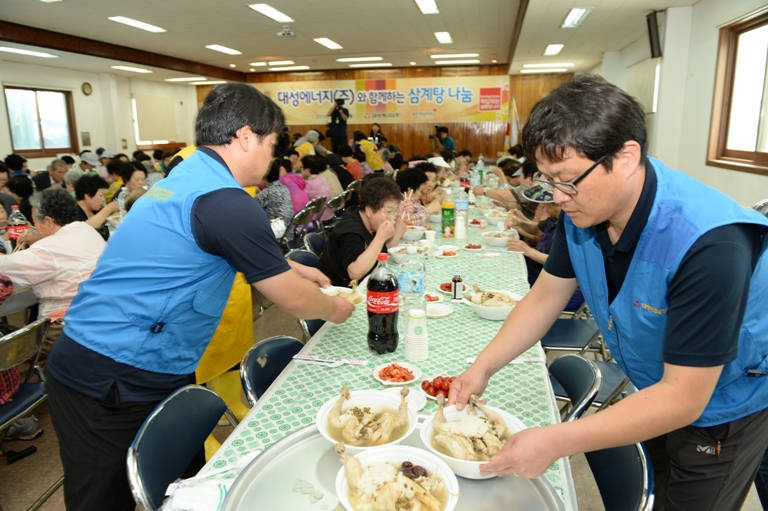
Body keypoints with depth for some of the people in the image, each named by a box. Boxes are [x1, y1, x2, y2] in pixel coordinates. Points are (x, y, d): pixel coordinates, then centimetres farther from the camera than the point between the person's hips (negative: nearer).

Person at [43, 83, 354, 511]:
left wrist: (292, 268, 26)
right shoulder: (225, 202, -23)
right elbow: (294, 302, -13)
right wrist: (334, 308, 6)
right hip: (115, 384, -9)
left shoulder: (185, 177, 7)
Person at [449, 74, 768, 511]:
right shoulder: (583, 211, -17)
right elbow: (545, 297, -5)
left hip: (720, 409, -5)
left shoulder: (708, 243, -37)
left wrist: (555, 442, -33)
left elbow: (683, 399, -33)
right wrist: (483, 367, -14)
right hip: (653, 389, 5)